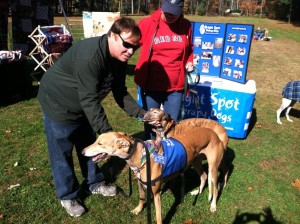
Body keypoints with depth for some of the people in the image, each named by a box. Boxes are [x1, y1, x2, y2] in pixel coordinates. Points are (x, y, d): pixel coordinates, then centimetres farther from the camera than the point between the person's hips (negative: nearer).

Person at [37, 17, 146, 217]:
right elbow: (90, 100, -35)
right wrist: (107, 132, -35)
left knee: (89, 146, 18)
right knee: (62, 153, 5)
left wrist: (141, 113, -15)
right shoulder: (89, 55, -36)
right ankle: (68, 196, 25)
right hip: (58, 103, -8)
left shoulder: (119, 58, -9)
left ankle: (95, 183, 38)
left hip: (82, 105, 8)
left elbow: (120, 92, -4)